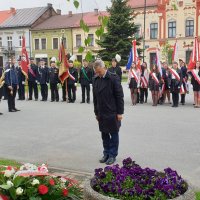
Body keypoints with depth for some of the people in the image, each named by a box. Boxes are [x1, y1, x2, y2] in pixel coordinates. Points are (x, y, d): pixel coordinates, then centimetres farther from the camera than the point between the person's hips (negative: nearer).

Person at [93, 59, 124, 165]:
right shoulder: (95, 80, 6)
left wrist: (120, 112, -12)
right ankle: (106, 154, 25)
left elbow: (119, 96, -11)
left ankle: (112, 155, 16)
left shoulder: (113, 78, -11)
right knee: (104, 135, 12)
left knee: (114, 134, 5)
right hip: (101, 113, 5)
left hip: (112, 113, -5)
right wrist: (96, 112, 12)